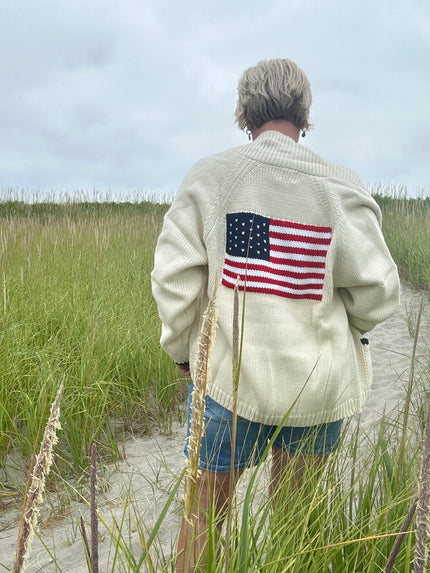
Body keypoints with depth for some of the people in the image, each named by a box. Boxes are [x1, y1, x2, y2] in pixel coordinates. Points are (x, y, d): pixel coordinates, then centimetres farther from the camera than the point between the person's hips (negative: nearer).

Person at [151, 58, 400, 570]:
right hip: (320, 383, 1)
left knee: (205, 510, 18)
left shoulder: (209, 176, -6)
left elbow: (173, 276, -7)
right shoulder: (339, 186, -7)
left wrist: (181, 348, 7)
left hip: (230, 374, 0)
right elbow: (377, 290, -8)